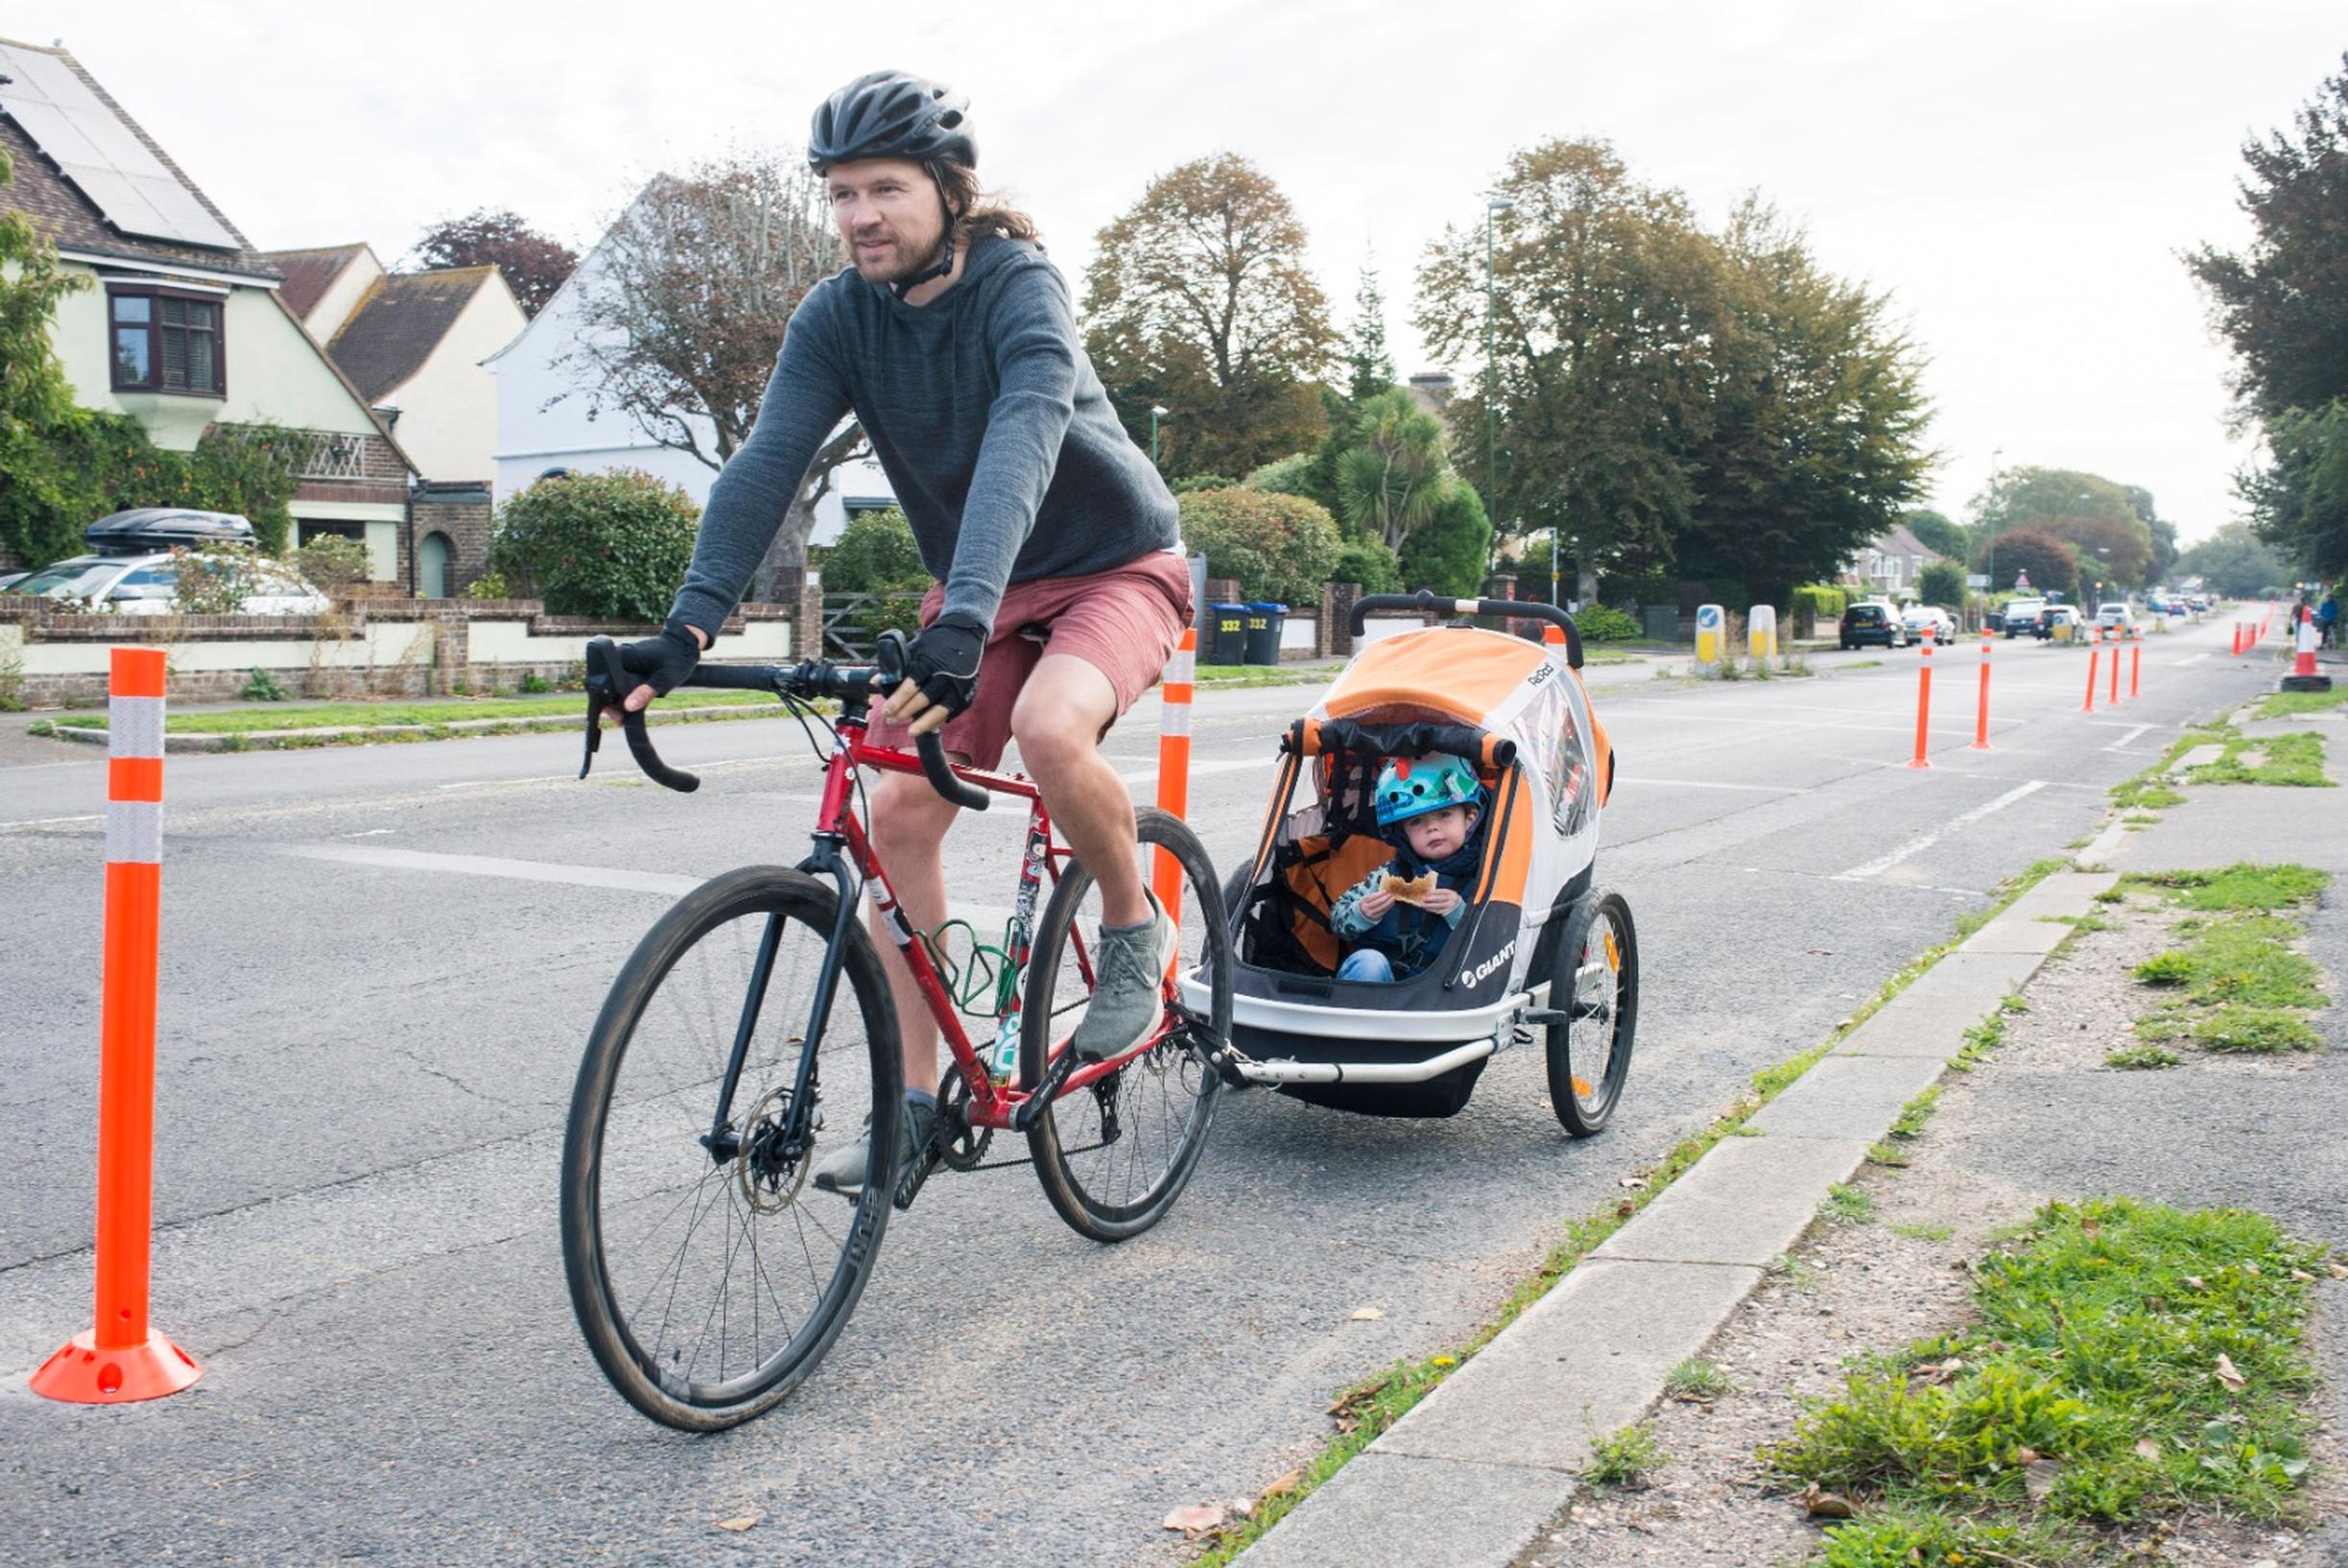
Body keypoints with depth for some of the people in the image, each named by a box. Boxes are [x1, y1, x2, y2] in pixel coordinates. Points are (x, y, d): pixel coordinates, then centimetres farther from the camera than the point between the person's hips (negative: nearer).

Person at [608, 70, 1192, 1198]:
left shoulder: (1020, 289, -23)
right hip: (973, 594, 6)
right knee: (900, 814, -6)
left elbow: (1021, 442, -40)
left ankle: (1134, 927, -7)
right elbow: (767, 460, -19)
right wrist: (690, 625, -33)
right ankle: (913, 1101, 5)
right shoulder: (837, 318, -8)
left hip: (1113, 567, -5)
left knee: (1051, 729, -36)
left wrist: (964, 620, -56)